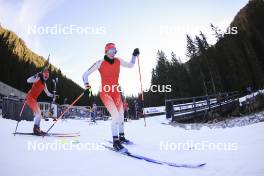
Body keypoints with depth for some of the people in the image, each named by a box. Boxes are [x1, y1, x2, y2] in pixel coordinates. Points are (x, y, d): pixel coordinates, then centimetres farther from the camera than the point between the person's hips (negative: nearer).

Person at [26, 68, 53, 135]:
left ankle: (37, 129, 16)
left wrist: (53, 95, 12)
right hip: (30, 97, -9)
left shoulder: (44, 84, 15)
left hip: (34, 99, 9)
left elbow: (47, 93, 23)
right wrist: (36, 76, -37)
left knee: (38, 113, 11)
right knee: (38, 112, -16)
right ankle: (35, 129, -13)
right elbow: (28, 80, -27)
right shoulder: (38, 79, -9)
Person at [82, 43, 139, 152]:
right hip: (105, 92, -5)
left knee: (121, 115, 12)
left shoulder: (118, 61, 3)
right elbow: (86, 74, -5)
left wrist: (134, 55, 3)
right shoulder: (100, 63, -9)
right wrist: (86, 84, -21)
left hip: (116, 92, 6)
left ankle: (121, 137, 32)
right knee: (116, 116, -19)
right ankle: (115, 142, -6)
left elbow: (131, 65, 16)